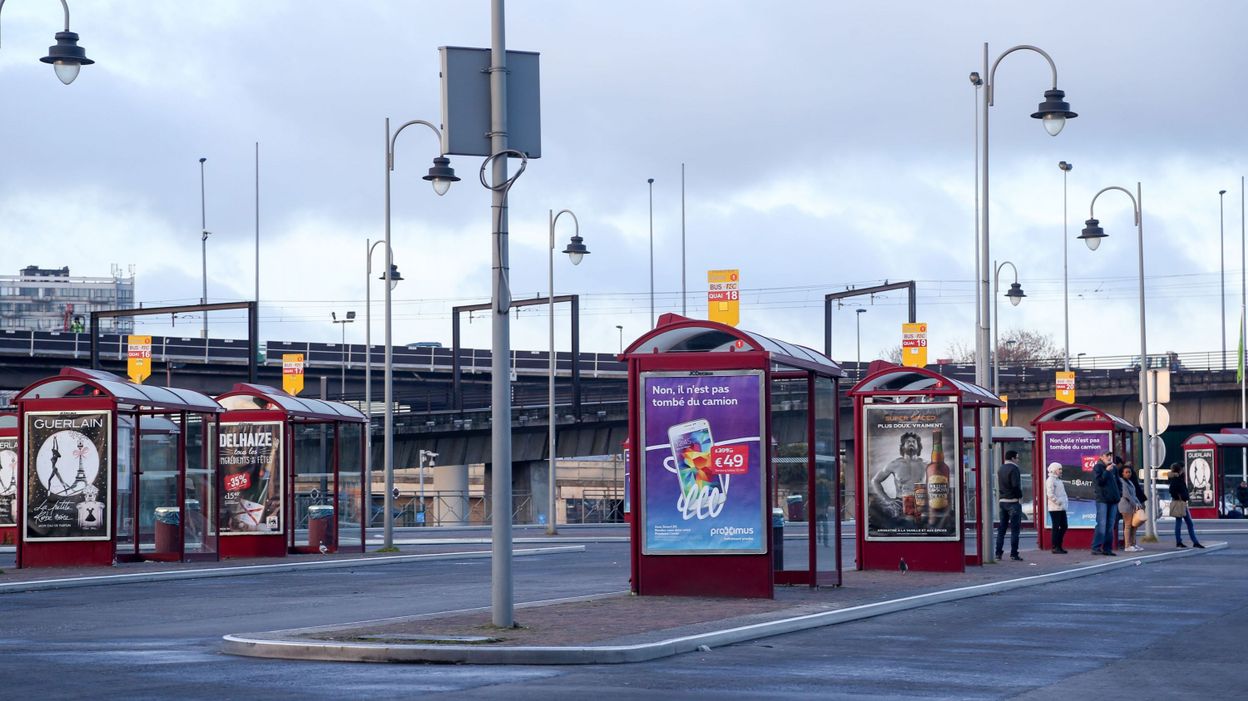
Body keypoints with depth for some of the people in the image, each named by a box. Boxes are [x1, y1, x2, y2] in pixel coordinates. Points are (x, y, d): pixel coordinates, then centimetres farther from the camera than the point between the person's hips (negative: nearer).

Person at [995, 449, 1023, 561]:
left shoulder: (1000, 469, 14)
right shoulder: (1013, 468, -12)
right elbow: (1016, 485, -19)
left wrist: (999, 499, 17)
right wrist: (1020, 497, -8)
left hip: (1002, 501, 8)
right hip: (1013, 501, -8)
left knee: (1001, 528, 11)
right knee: (1014, 529, -4)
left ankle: (998, 553, 9)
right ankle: (1014, 554, -6)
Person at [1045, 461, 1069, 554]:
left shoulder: (1058, 480, 20)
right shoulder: (1051, 480, -11)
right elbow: (1050, 494, -20)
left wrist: (1064, 503, 12)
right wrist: (1058, 502, -18)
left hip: (1061, 508, 9)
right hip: (1055, 508, -9)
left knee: (1063, 527, 10)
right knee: (1056, 527, -6)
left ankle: (1059, 546, 17)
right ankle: (1055, 547, -2)